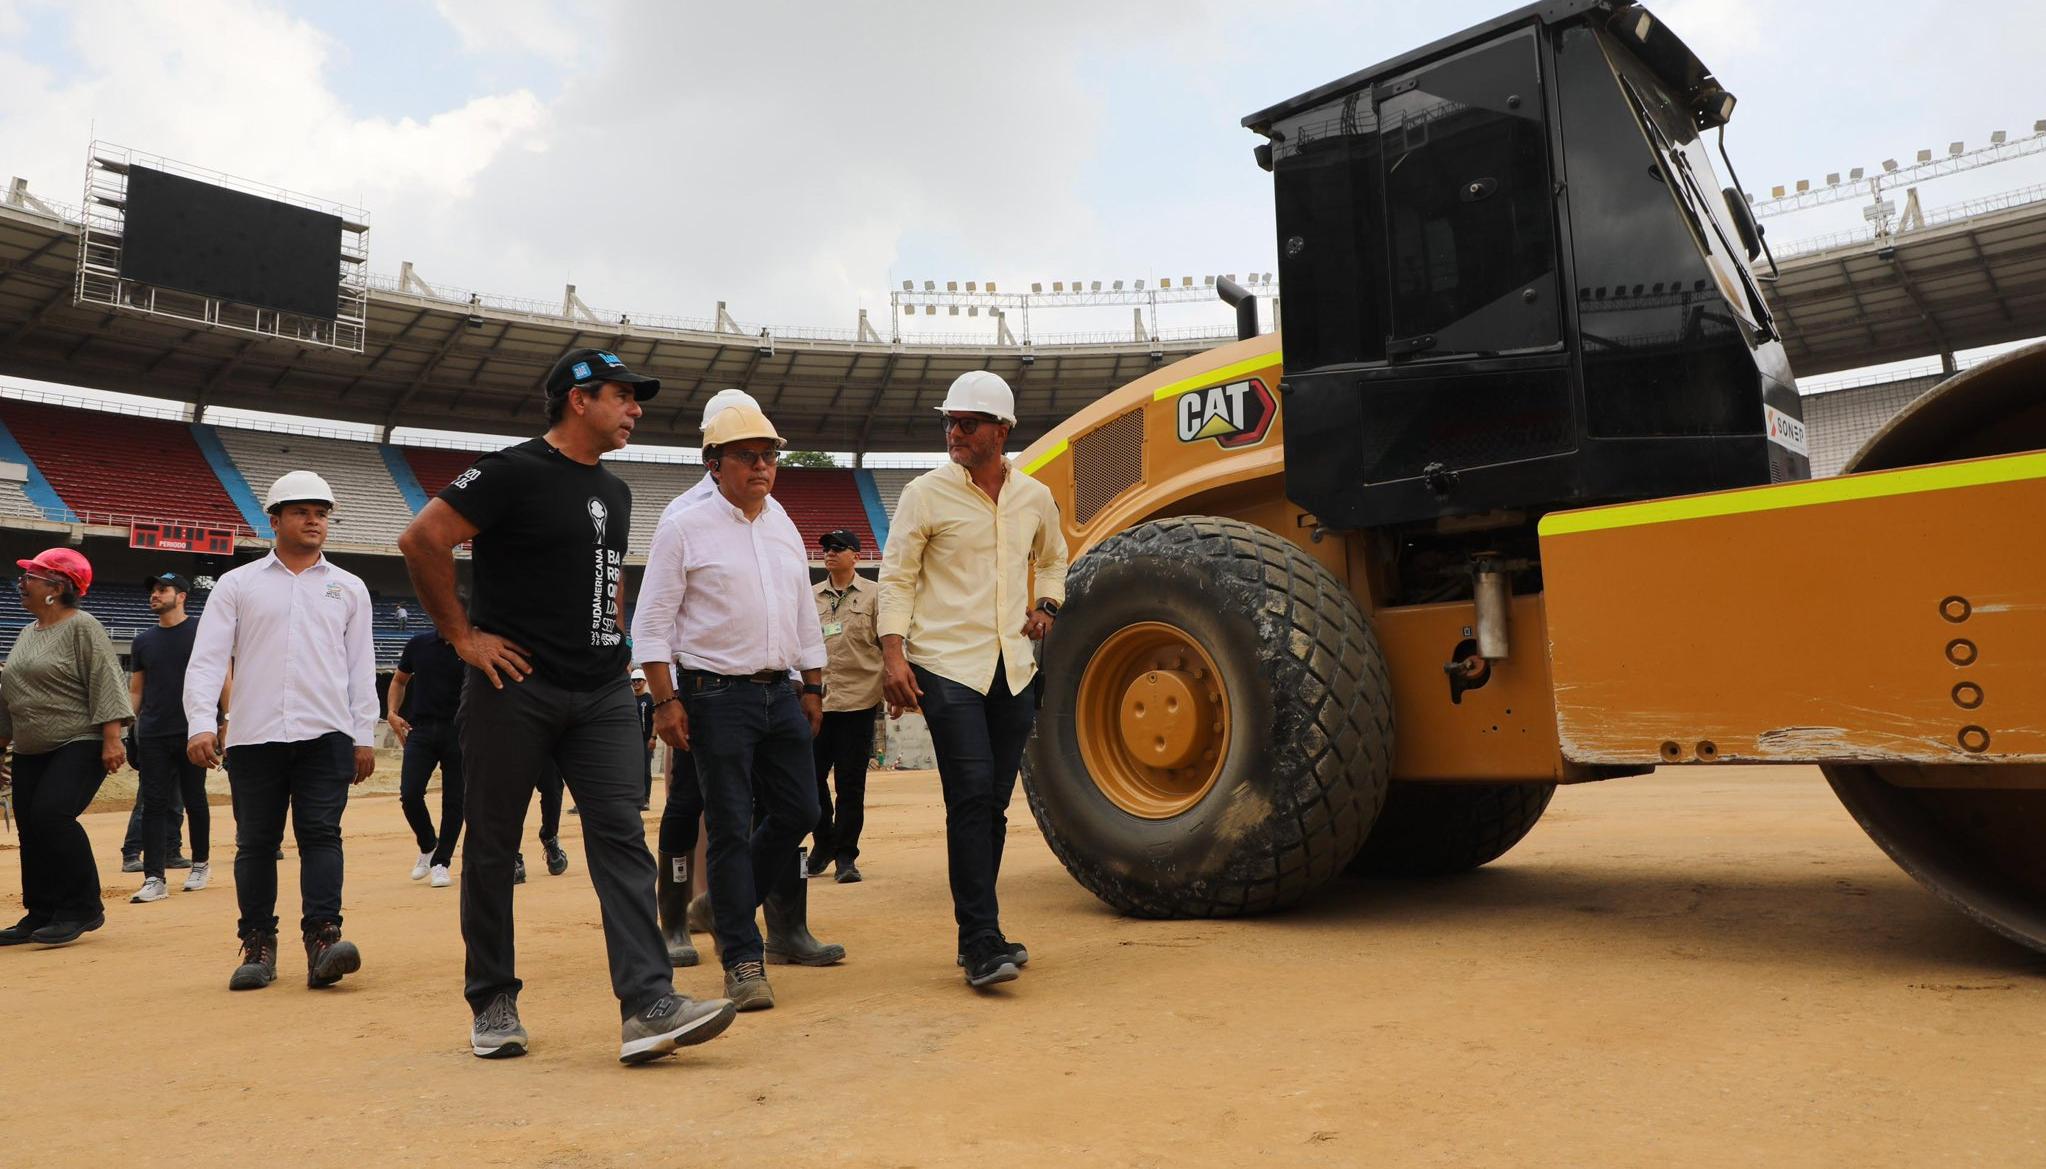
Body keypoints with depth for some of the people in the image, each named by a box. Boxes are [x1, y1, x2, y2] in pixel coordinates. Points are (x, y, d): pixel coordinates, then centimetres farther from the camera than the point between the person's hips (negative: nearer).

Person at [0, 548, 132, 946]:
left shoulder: (82, 627, -9)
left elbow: (105, 683, -16)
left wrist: (112, 739, -23)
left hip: (80, 746, -8)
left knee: (51, 815, -21)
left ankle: (83, 908, -10)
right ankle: (41, 915, 17)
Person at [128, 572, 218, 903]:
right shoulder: (143, 641, 13)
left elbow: (223, 678, -2)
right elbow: (135, 691, 16)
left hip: (191, 732, -4)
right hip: (152, 736, 4)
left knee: (194, 800, 6)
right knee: (153, 803, 0)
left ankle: (201, 864, 22)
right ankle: (154, 879, 0)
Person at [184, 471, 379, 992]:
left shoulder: (349, 588, 14)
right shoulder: (237, 584, 10)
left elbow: (362, 667, 12)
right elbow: (206, 659, 1)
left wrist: (364, 736, 6)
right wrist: (201, 723, -13)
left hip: (326, 734, 0)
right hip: (254, 735, 0)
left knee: (321, 834, -8)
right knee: (255, 842, 4)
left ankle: (322, 938, -13)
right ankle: (258, 945, 13)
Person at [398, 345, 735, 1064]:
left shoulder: (614, 492, 16)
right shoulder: (514, 472, -8)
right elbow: (422, 540, -13)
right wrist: (463, 635, -12)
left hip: (602, 693, 6)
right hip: (514, 687, -6)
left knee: (621, 836, -6)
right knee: (492, 846, 7)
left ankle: (648, 1006, -11)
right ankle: (493, 1004, 22)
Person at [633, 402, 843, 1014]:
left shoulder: (785, 529, 14)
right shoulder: (684, 528, -4)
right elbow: (652, 621, -7)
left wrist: (814, 688, 17)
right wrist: (666, 700, -13)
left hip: (780, 693, 7)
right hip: (718, 695, -6)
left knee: (796, 811, 11)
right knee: (732, 828, -4)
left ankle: (726, 907, 33)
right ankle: (743, 960, 5)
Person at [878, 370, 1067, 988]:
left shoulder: (1034, 497, 9)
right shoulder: (926, 493, -3)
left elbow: (1053, 558, 28)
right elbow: (896, 577, -3)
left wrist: (1045, 604, 9)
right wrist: (892, 654, -14)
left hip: (1013, 668, 5)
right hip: (947, 665, -4)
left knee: (992, 804, 9)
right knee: (971, 796, -14)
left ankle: (976, 936, 20)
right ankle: (982, 943, -9)